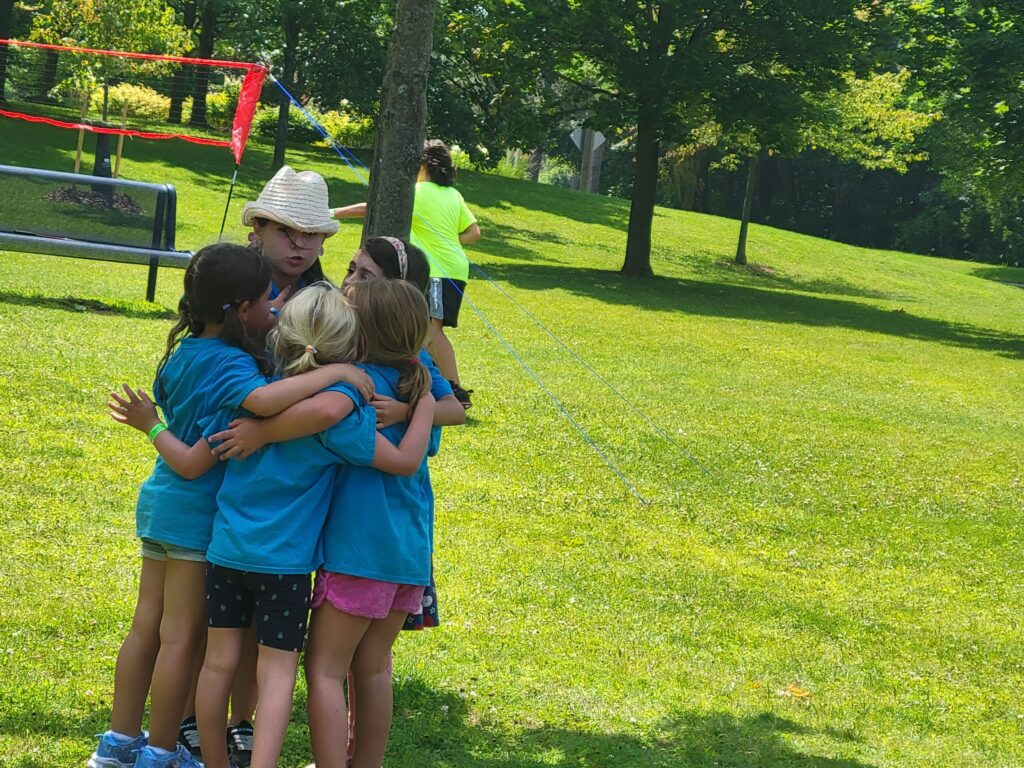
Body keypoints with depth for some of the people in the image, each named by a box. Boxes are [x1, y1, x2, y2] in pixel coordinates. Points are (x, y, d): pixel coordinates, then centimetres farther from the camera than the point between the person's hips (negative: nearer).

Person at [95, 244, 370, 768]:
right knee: (181, 639, 4)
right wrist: (338, 370, -36)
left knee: (146, 628, 16)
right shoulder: (231, 365, -23)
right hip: (197, 514, -8)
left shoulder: (183, 350, 4)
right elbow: (263, 400, -43)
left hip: (159, 503, 8)